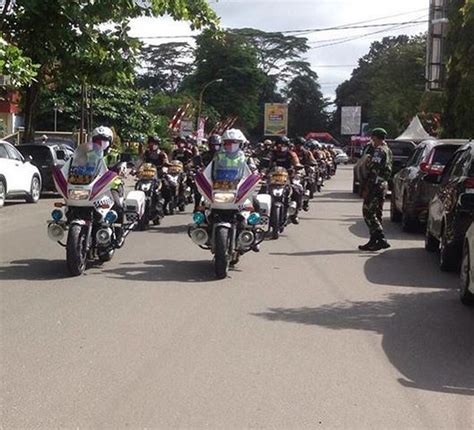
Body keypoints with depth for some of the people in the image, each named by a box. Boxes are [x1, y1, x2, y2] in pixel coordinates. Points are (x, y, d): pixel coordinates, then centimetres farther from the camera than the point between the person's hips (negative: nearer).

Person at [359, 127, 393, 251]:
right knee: (376, 214, 13)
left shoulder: (379, 151, -14)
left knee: (368, 213, -8)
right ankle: (373, 241, 16)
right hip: (383, 185, 10)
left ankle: (381, 239, -14)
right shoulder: (388, 151, 18)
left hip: (375, 185, -10)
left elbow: (374, 171, -20)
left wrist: (367, 188, -19)